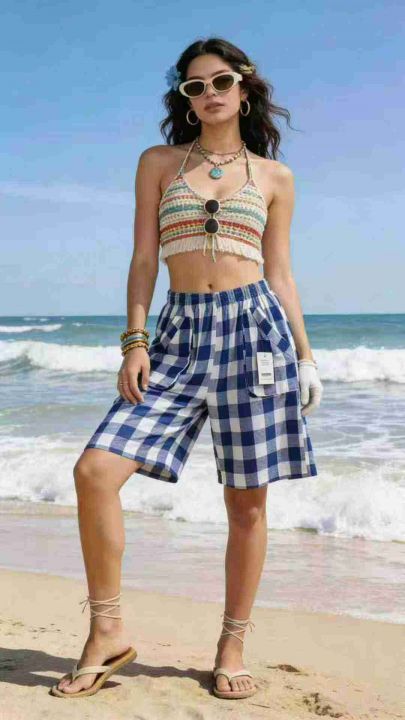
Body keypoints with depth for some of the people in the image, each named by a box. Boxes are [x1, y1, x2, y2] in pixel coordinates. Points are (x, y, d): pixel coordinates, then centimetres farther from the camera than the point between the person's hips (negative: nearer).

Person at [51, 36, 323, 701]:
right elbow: (144, 259, 7)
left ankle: (232, 648, 17)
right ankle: (108, 632, 1)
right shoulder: (158, 163, 13)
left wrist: (306, 356, 7)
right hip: (180, 334, 1)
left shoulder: (274, 176, 12)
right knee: (96, 470, -14)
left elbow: (280, 273, 13)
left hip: (254, 327, 0)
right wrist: (135, 341, -4)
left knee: (247, 501, 1)